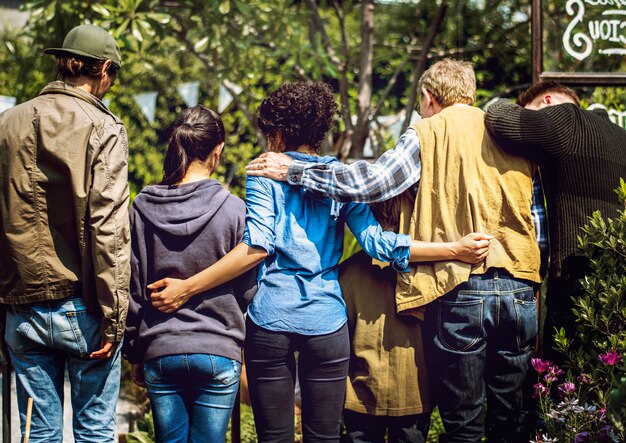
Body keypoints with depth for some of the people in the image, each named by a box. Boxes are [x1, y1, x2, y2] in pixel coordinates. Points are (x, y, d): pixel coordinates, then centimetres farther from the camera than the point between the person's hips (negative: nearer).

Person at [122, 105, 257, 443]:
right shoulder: (233, 210, -9)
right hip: (218, 352, -2)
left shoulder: (141, 210, -2)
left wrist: (134, 354, 14)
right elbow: (248, 291, -3)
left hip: (160, 354, 2)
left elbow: (130, 290, 4)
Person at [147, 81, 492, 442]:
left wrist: (187, 288, -14)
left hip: (270, 318, -2)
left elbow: (257, 248, -13)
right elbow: (376, 242, -3)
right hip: (327, 321, 2)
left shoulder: (265, 174, -1)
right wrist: (455, 249, -1)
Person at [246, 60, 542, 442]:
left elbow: (373, 182, -11)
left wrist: (293, 171, -4)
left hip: (460, 286, -4)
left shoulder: (429, 133, 1)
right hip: (519, 287, 4)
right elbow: (535, 216, 16)